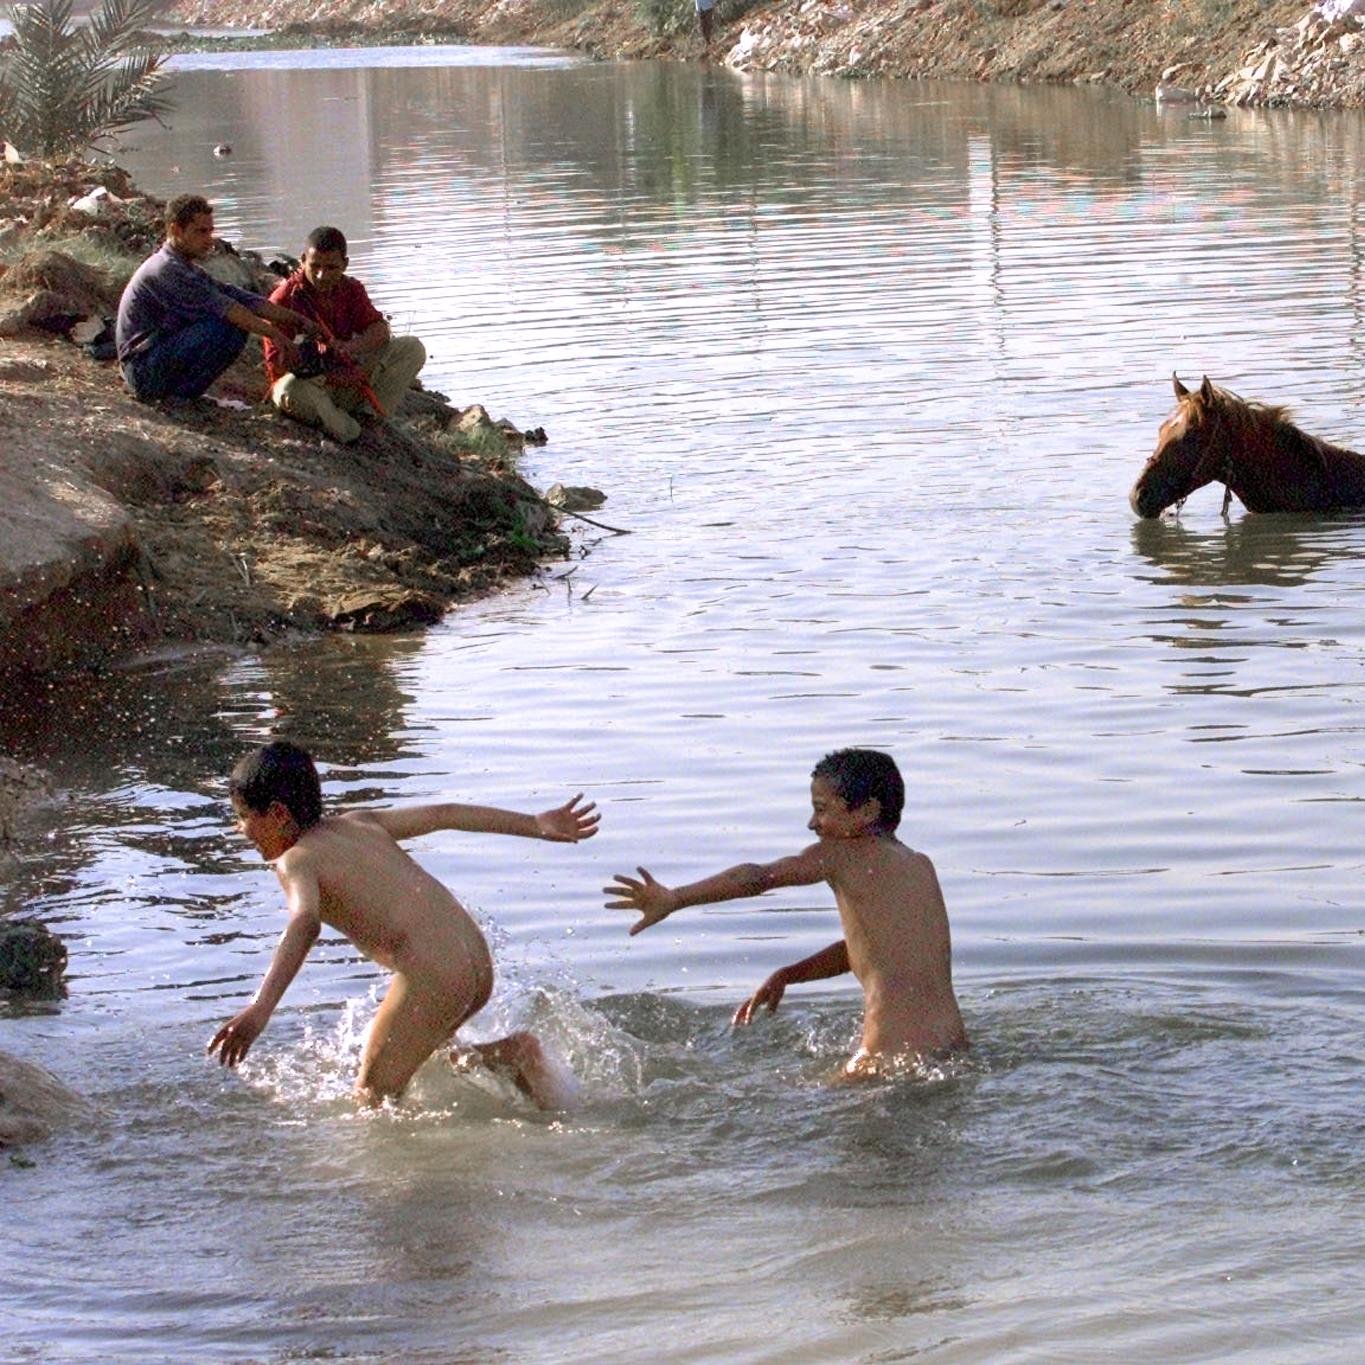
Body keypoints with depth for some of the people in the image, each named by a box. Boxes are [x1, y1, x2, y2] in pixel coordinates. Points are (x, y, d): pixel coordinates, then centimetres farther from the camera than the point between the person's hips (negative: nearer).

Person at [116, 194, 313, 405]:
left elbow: (237, 296, 6)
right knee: (219, 328, -23)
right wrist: (271, 332, -27)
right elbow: (220, 305, -25)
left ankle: (182, 392, 3)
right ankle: (179, 395, -13)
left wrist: (292, 317, -4)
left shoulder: (190, 270, 14)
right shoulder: (166, 270, -18)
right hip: (144, 370, -10)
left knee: (238, 329, 2)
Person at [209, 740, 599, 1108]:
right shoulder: (358, 824, 20)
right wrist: (538, 825, 26)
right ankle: (514, 1056, 5)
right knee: (405, 1061, 25)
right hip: (477, 967, 8)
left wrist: (260, 1009, -35)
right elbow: (445, 815, 20)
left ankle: (513, 1054, -11)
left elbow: (305, 922, -22)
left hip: (430, 974, -8)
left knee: (373, 1094, 3)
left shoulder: (296, 860, -2)